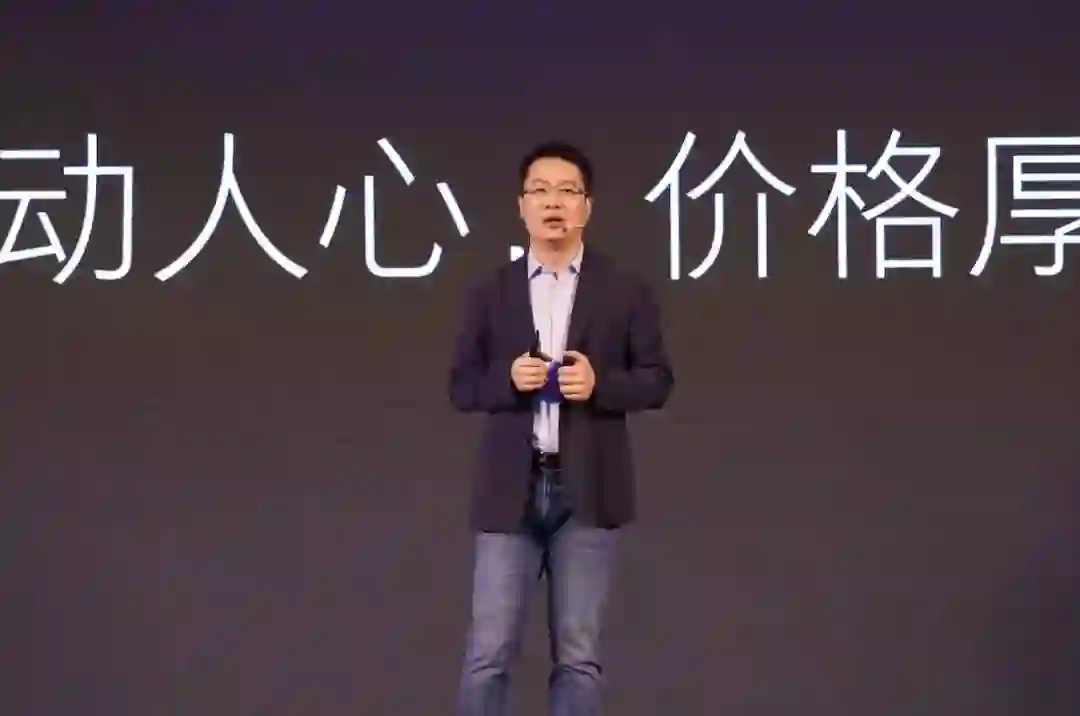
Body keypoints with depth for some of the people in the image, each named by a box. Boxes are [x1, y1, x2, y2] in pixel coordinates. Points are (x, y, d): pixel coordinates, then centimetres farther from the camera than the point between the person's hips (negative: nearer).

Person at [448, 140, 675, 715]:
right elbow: (461, 387, 8)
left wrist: (600, 384, -14)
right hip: (510, 491, 1)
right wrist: (508, 379, -12)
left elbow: (657, 380, 5)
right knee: (488, 652, -1)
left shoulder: (624, 292, 5)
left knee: (577, 654, 4)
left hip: (587, 491, 0)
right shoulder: (490, 293, 8)